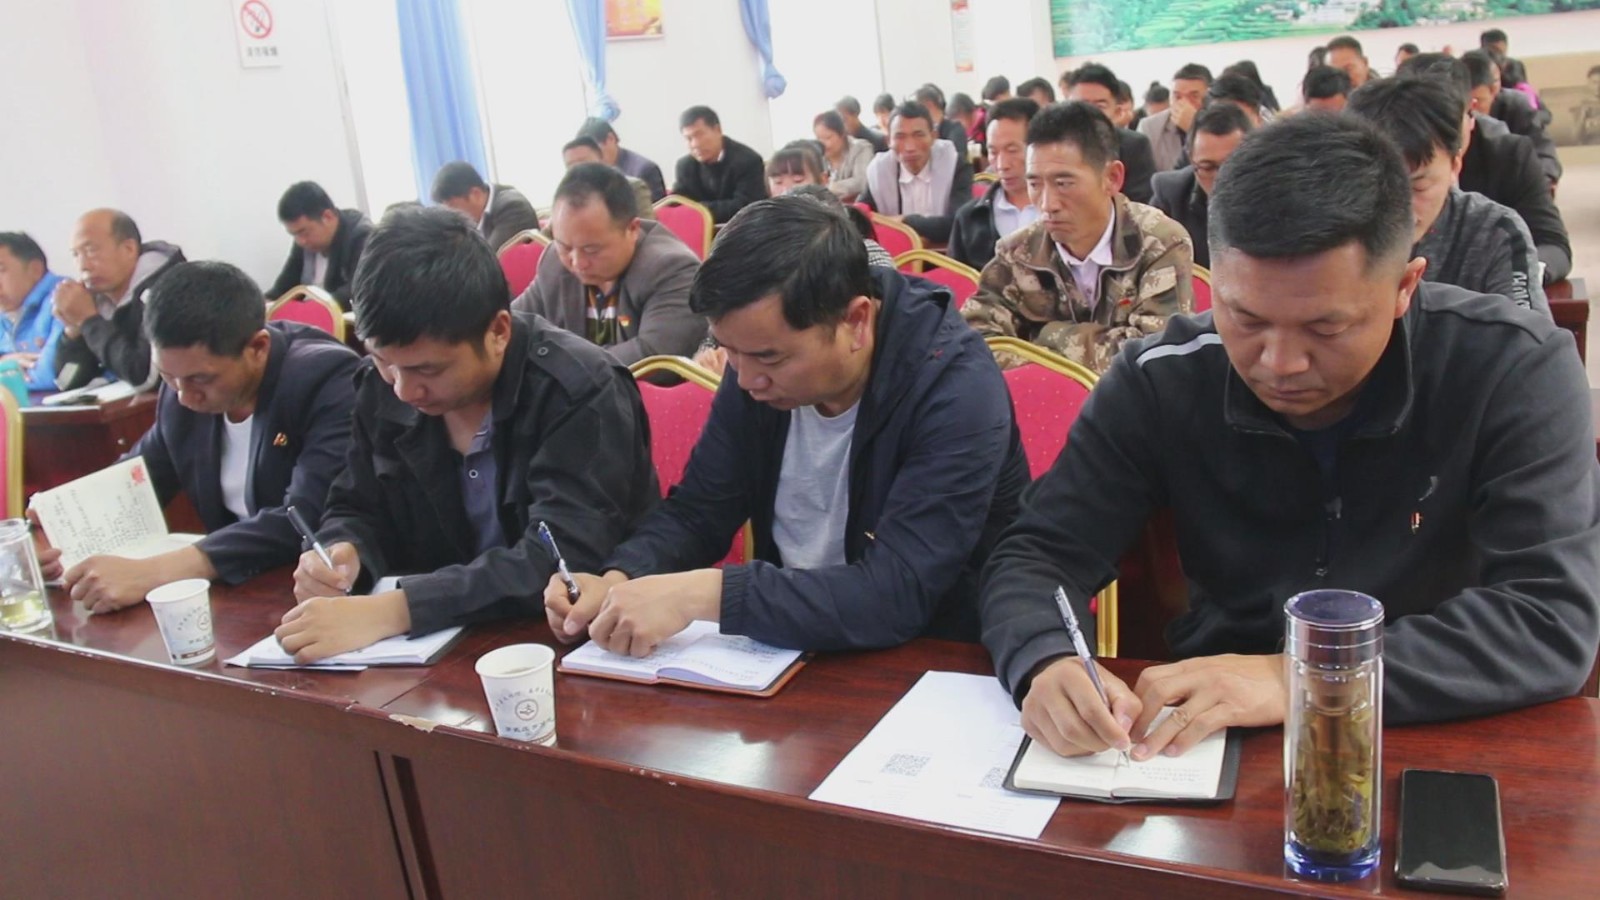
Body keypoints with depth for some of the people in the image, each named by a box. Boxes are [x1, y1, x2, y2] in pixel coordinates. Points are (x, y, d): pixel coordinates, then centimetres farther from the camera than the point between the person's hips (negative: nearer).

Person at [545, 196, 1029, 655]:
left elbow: (894, 598, -27)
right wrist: (618, 581, -15)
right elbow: (697, 511, 3)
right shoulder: (757, 362, -5)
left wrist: (702, 593, -30)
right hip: (786, 645, 5)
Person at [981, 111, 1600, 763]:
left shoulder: (1516, 371, -12)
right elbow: (1040, 554, -6)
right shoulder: (1162, 380, -8)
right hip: (1212, 746, 1)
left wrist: (1298, 678, -27)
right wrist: (1047, 664, -27)